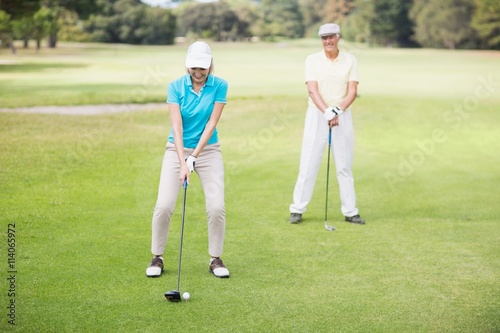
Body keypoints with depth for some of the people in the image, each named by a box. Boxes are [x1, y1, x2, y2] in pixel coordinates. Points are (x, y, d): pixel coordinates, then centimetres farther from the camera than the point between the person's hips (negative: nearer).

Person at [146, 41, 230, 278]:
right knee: (164, 205, -11)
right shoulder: (176, 87, -10)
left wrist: (194, 157, -18)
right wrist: (182, 163, -26)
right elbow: (177, 127, -17)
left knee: (217, 206, -11)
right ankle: (157, 257, 7)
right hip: (177, 150, 0)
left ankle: (215, 259, 7)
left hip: (208, 150, 0)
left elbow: (211, 123, -12)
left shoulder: (219, 86, -9)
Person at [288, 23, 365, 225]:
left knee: (344, 166, 5)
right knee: (308, 164, -2)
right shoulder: (312, 60, 0)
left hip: (342, 116, 1)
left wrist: (338, 110, -20)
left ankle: (350, 211, 12)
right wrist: (327, 111, -25)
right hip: (317, 115, -1)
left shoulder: (350, 61, 3)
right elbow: (312, 90, -11)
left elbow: (352, 92, -4)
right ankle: (297, 210, 5)